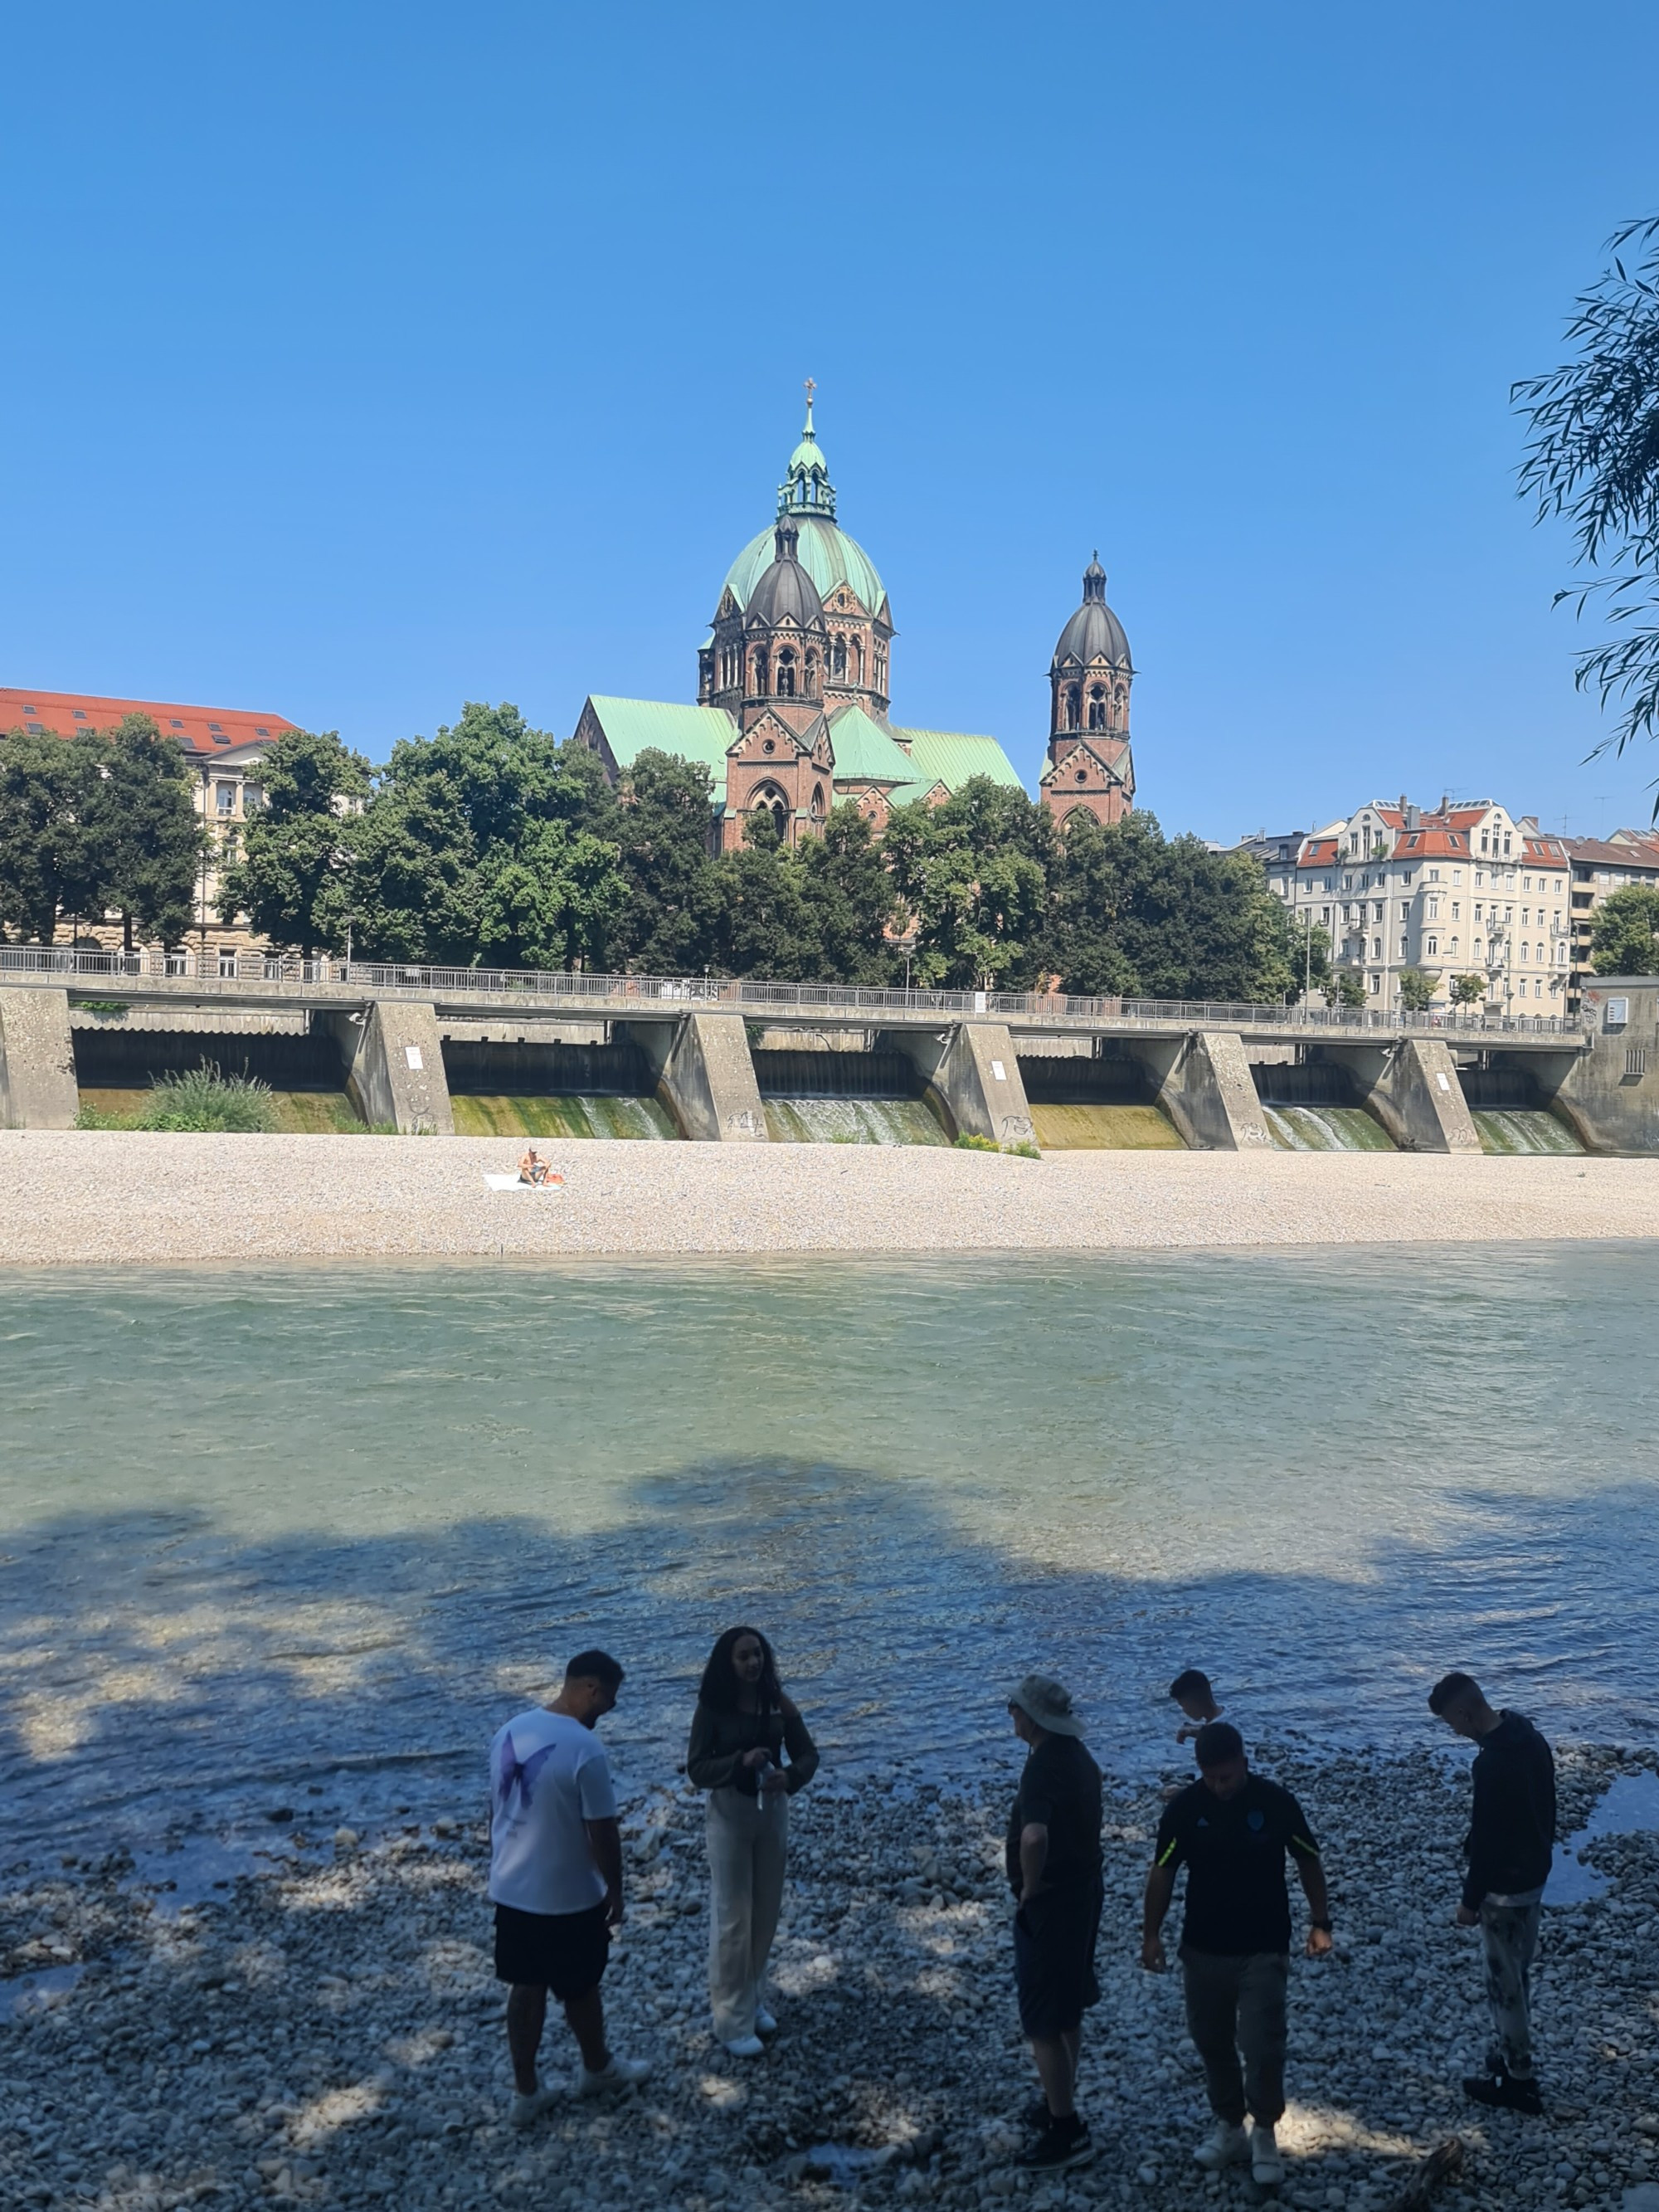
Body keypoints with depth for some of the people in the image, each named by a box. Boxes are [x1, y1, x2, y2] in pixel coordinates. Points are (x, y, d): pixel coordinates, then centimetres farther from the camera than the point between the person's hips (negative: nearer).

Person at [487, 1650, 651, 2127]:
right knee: (581, 1989, 17)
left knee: (525, 1987, 18)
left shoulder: (512, 1730, -3)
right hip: (568, 1897, -6)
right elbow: (602, 1832, -20)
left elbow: (498, 1808, 8)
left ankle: (525, 2093, 28)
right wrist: (615, 1891, -5)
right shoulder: (585, 1749, -26)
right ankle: (598, 2069, 38)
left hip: (510, 1888, 6)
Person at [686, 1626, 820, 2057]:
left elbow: (808, 1754, -2)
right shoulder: (712, 1709, -15)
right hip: (730, 1814, -4)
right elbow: (696, 1770, -15)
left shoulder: (779, 1704, -6)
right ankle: (733, 2019, 13)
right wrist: (741, 1761, -31)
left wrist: (790, 1776, -24)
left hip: (773, 1811, 4)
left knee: (766, 1913, 15)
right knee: (732, 1916, 2)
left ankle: (754, 2000, 34)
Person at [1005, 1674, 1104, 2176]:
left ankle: (1067, 2131, 9)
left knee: (1044, 2021, 2)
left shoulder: (1043, 1767, -26)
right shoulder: (1079, 1757, 5)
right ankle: (1061, 2105, 36)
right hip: (1085, 1890, 9)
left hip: (1049, 1904, -9)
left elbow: (1034, 1836, -43)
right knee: (1067, 2011, 22)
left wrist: (1029, 1889, -25)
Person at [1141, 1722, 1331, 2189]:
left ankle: (1265, 2134, 16)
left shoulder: (1276, 1802, -13)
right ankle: (1229, 2127, 30)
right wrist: (1151, 1933, -3)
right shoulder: (1184, 1808, -10)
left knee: (1262, 2045, -5)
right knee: (1213, 2043, 12)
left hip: (1264, 1949, -2)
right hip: (1203, 1949, 2)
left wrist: (1320, 1922, -2)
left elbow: (1308, 1862, 1)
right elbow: (1163, 1872, -1)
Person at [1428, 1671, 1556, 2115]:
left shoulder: (1492, 1764, -31)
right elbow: (1546, 1807, 10)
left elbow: (1487, 1839, -25)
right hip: (1535, 1875, 9)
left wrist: (1470, 1900, -13)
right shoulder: (1530, 1737, -2)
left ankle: (1519, 2080, 19)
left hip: (1505, 1888, -9)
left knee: (1505, 1983, 7)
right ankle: (1509, 2055, 36)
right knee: (1516, 1976, 22)